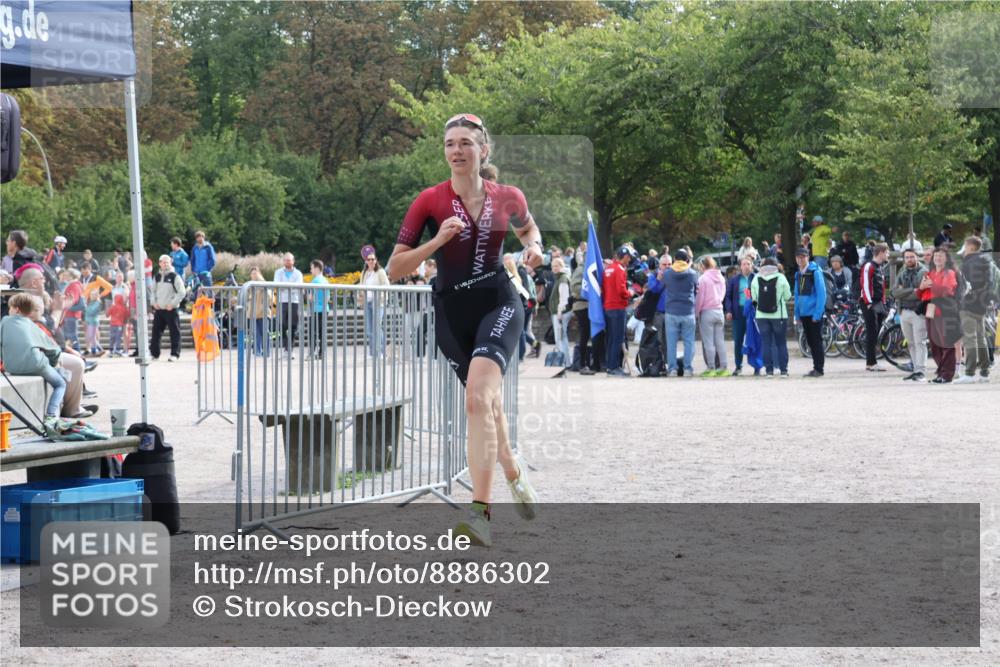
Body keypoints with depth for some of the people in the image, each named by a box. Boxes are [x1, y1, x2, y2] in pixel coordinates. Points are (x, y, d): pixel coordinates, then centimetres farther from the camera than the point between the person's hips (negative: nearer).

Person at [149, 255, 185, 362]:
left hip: (171, 309, -5)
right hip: (158, 309, 5)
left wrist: (172, 304, -13)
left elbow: (181, 293, -8)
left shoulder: (175, 277, -5)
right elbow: (153, 291, 22)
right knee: (156, 331, 6)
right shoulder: (157, 277, 12)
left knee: (174, 332, -4)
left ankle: (175, 354, -1)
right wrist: (154, 302, 6)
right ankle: (154, 353, 13)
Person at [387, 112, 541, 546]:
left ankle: (481, 512, -27)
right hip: (452, 314, 2)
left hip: (499, 305, -2)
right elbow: (394, 270, -8)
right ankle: (514, 475, 46)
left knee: (477, 399, -23)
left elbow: (526, 226, 25)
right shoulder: (430, 200, -6)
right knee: (490, 405, 14)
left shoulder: (507, 198, 0)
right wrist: (437, 242, -22)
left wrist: (533, 246, 3)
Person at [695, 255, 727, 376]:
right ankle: (723, 367, 7)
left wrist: (696, 312, -2)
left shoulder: (703, 278, -11)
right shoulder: (721, 278, 8)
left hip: (707, 312, -6)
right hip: (719, 311, 6)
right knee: (720, 341, 8)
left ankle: (711, 368, -1)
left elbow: (699, 298, -10)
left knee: (708, 342, -1)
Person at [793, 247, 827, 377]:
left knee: (817, 341, -3)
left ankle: (819, 369, 1)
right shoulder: (798, 274, 11)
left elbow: (821, 293, -13)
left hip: (814, 313, -7)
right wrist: (797, 313, 10)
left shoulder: (815, 272, -10)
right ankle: (816, 368, 15)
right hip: (804, 313, 7)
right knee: (810, 342, 10)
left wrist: (817, 314, -17)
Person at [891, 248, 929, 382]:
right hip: (904, 312, 6)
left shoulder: (924, 272, -3)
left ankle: (921, 372, -8)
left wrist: (904, 293, -13)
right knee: (911, 343, 10)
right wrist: (913, 291, -14)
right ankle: (916, 369, 15)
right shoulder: (901, 275, 14)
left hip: (918, 312, -6)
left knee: (920, 343, -8)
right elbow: (895, 292, -1)